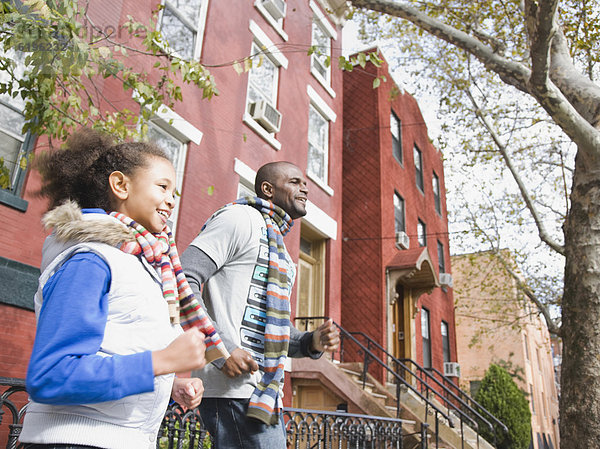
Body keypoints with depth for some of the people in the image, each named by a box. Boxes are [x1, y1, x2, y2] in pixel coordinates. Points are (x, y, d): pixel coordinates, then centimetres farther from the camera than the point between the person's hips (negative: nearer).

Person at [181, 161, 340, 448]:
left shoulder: (280, 252, 24)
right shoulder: (242, 218, -5)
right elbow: (183, 280, -16)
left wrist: (311, 342, 5)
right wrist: (221, 348, -22)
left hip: (264, 392, 9)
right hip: (234, 385, -9)